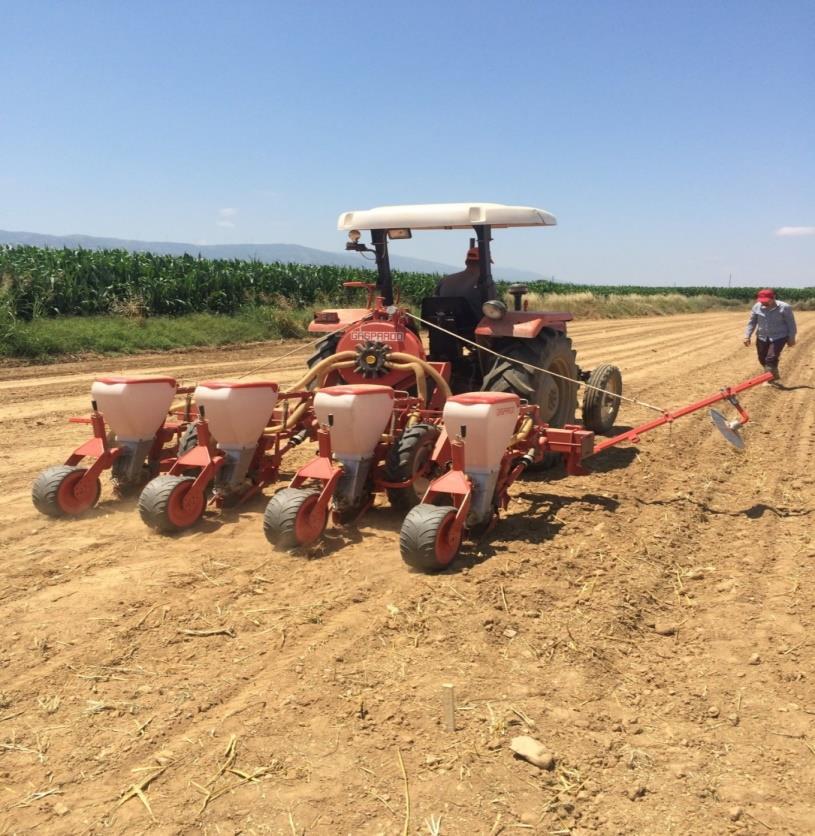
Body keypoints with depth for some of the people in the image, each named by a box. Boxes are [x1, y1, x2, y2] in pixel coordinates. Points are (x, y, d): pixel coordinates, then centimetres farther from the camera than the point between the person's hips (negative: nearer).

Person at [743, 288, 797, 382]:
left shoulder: (784, 307, -12)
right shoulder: (757, 307, -4)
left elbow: (791, 324, -4)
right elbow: (751, 322, 5)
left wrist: (791, 338, -3)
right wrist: (747, 336, -1)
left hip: (779, 337, -5)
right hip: (762, 337, 5)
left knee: (771, 358, -18)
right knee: (762, 359, 11)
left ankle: (772, 378, -3)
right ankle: (773, 377, 34)